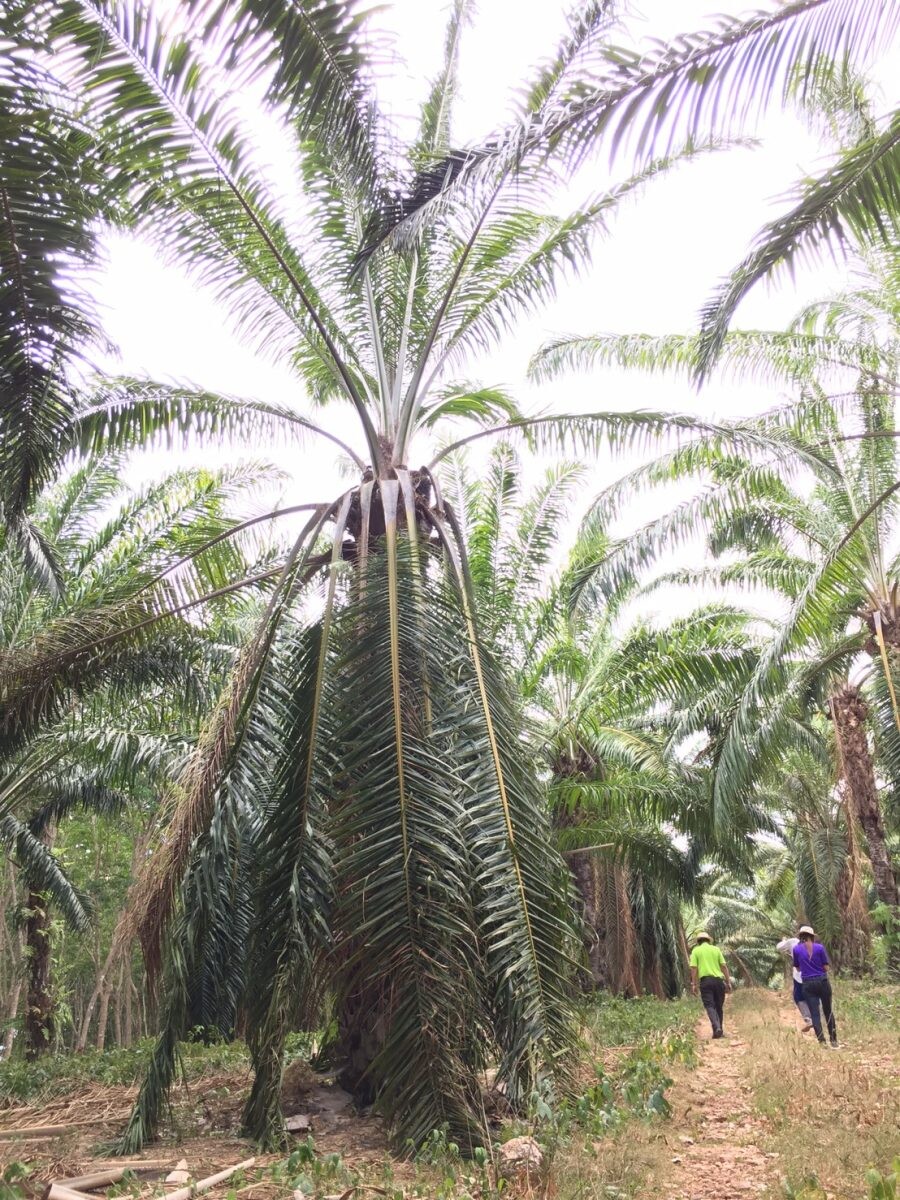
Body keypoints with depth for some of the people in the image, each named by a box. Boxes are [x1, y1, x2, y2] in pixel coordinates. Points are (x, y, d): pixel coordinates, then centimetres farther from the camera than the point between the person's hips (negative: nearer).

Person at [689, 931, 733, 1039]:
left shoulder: (696, 950, 7)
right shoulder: (716, 949, 13)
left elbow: (694, 968, -1)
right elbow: (724, 966, 6)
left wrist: (694, 984, 0)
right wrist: (728, 982, 8)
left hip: (705, 980, -3)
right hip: (719, 980, 3)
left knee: (710, 1006, -5)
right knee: (719, 1007, 15)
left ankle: (717, 1029, -24)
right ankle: (720, 1031, 19)